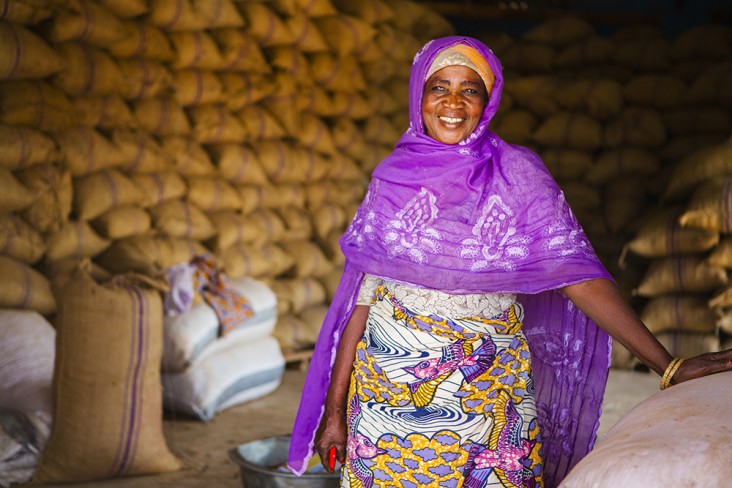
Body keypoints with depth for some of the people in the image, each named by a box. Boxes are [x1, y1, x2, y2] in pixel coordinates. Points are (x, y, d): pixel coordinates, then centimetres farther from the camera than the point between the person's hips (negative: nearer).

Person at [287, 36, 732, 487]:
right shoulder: (393, 178, 2)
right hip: (386, 388, 1)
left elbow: (579, 277, -10)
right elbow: (363, 295, 3)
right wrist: (335, 410, 2)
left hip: (483, 394, -1)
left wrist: (669, 366, -19)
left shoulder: (516, 174, -4)